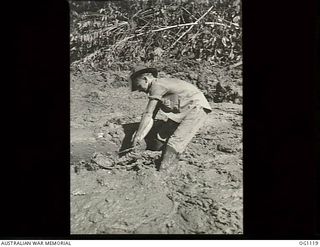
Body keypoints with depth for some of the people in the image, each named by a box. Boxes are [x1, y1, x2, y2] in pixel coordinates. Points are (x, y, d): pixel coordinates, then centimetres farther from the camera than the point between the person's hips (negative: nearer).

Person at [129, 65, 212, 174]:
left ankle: (163, 171, -15)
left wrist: (137, 136, -10)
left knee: (175, 142, -19)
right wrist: (140, 136, -2)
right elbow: (151, 118, 7)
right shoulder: (157, 88, 10)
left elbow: (147, 114, -17)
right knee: (162, 136, 11)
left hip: (197, 108, -10)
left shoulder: (157, 85, -18)